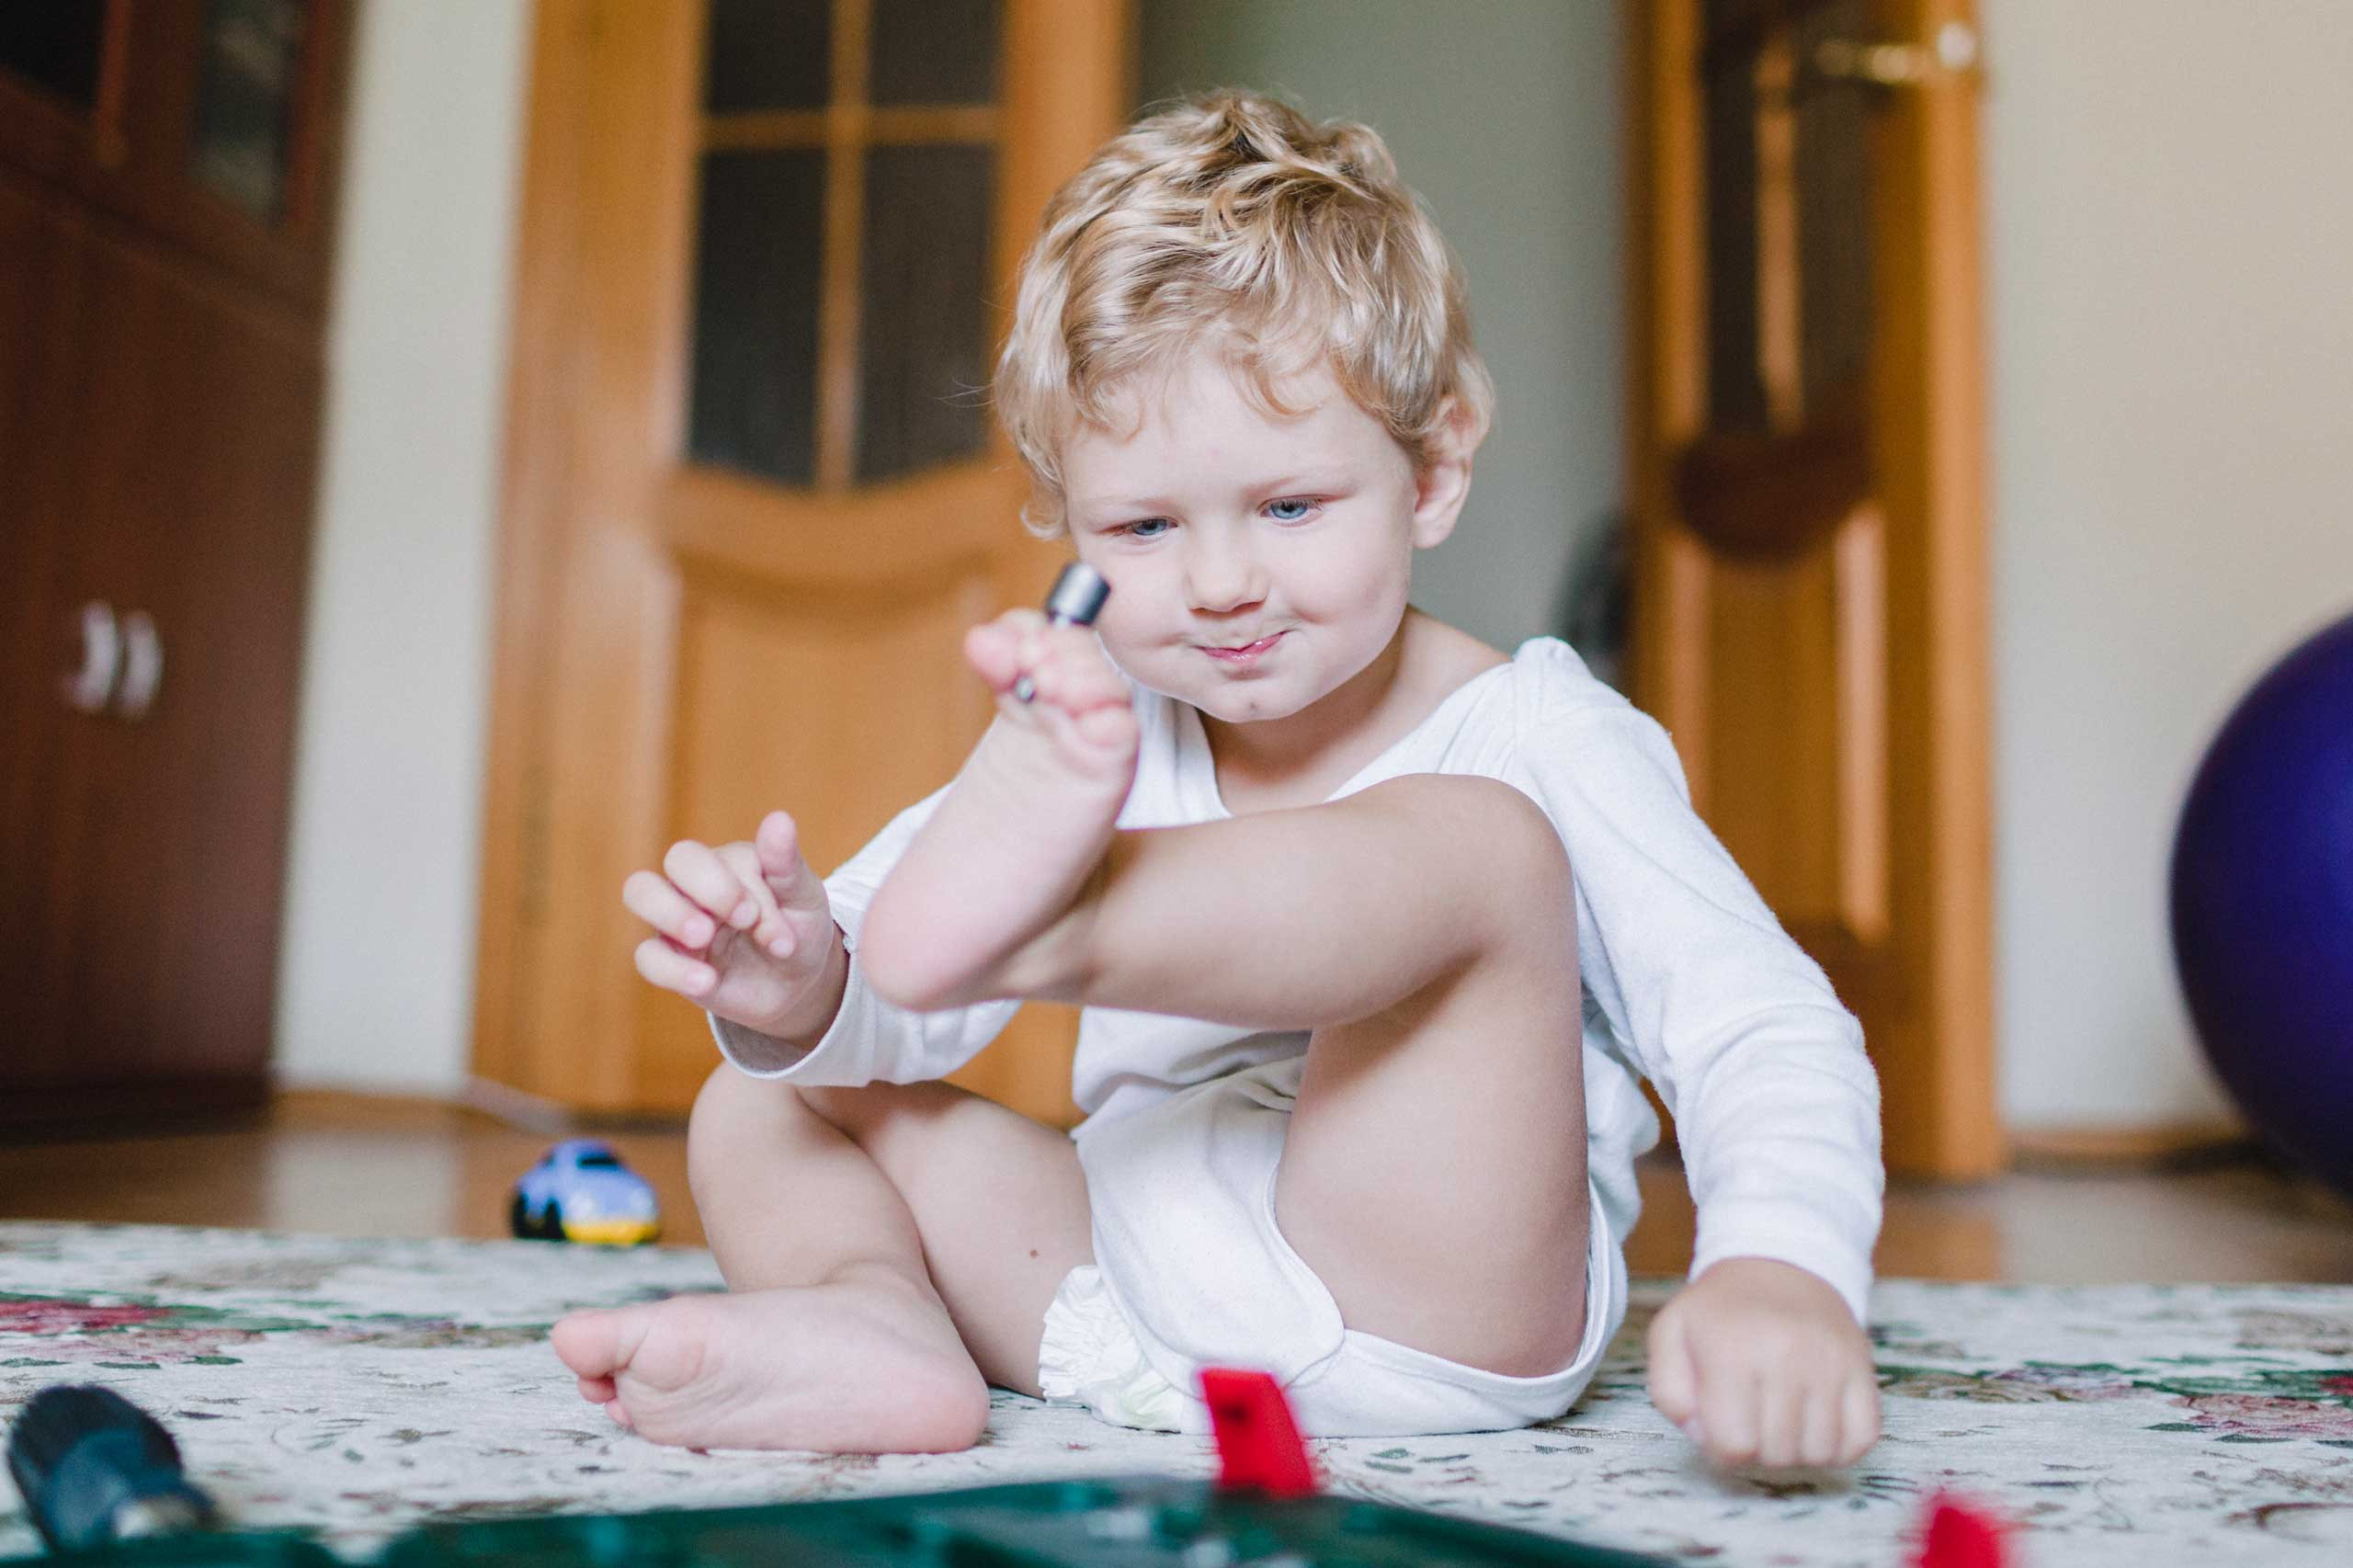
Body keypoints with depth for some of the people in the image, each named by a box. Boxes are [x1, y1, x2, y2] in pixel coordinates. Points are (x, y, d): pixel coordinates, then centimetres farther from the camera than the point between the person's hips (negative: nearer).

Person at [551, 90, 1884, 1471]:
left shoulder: (1539, 744, -6)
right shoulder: (1086, 744, 7)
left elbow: (1771, 1044, -13)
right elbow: (888, 1017, 3)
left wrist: (1780, 1274, -34)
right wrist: (798, 991, -21)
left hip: (1423, 1333, -5)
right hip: (1140, 1332, 6)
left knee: (1477, 842, -25)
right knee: (758, 1099, 8)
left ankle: (1034, 903, -45)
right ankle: (875, 1323, -21)